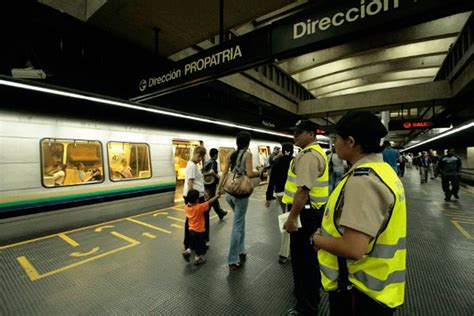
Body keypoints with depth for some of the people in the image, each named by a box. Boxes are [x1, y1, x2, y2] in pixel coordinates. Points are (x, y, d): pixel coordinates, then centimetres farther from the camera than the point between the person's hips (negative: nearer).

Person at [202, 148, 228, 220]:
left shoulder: (206, 162, 9)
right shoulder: (214, 162, -13)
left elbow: (202, 172, 6)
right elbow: (212, 171, -29)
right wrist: (218, 177, -17)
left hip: (206, 183, 8)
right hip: (211, 184, -8)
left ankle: (221, 213, 38)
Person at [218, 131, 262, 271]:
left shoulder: (230, 155, 8)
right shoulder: (247, 154, -9)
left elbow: (224, 173, 6)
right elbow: (250, 174, -18)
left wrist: (219, 189, 11)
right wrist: (260, 173, 1)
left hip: (229, 193, 7)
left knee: (240, 221, 24)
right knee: (237, 226, 2)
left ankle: (240, 251, 35)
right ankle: (232, 261, 11)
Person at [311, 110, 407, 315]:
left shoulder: (362, 180, -28)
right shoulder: (382, 170, 4)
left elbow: (353, 249, -32)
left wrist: (317, 239, -14)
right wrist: (327, 233, 7)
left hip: (359, 290, -9)